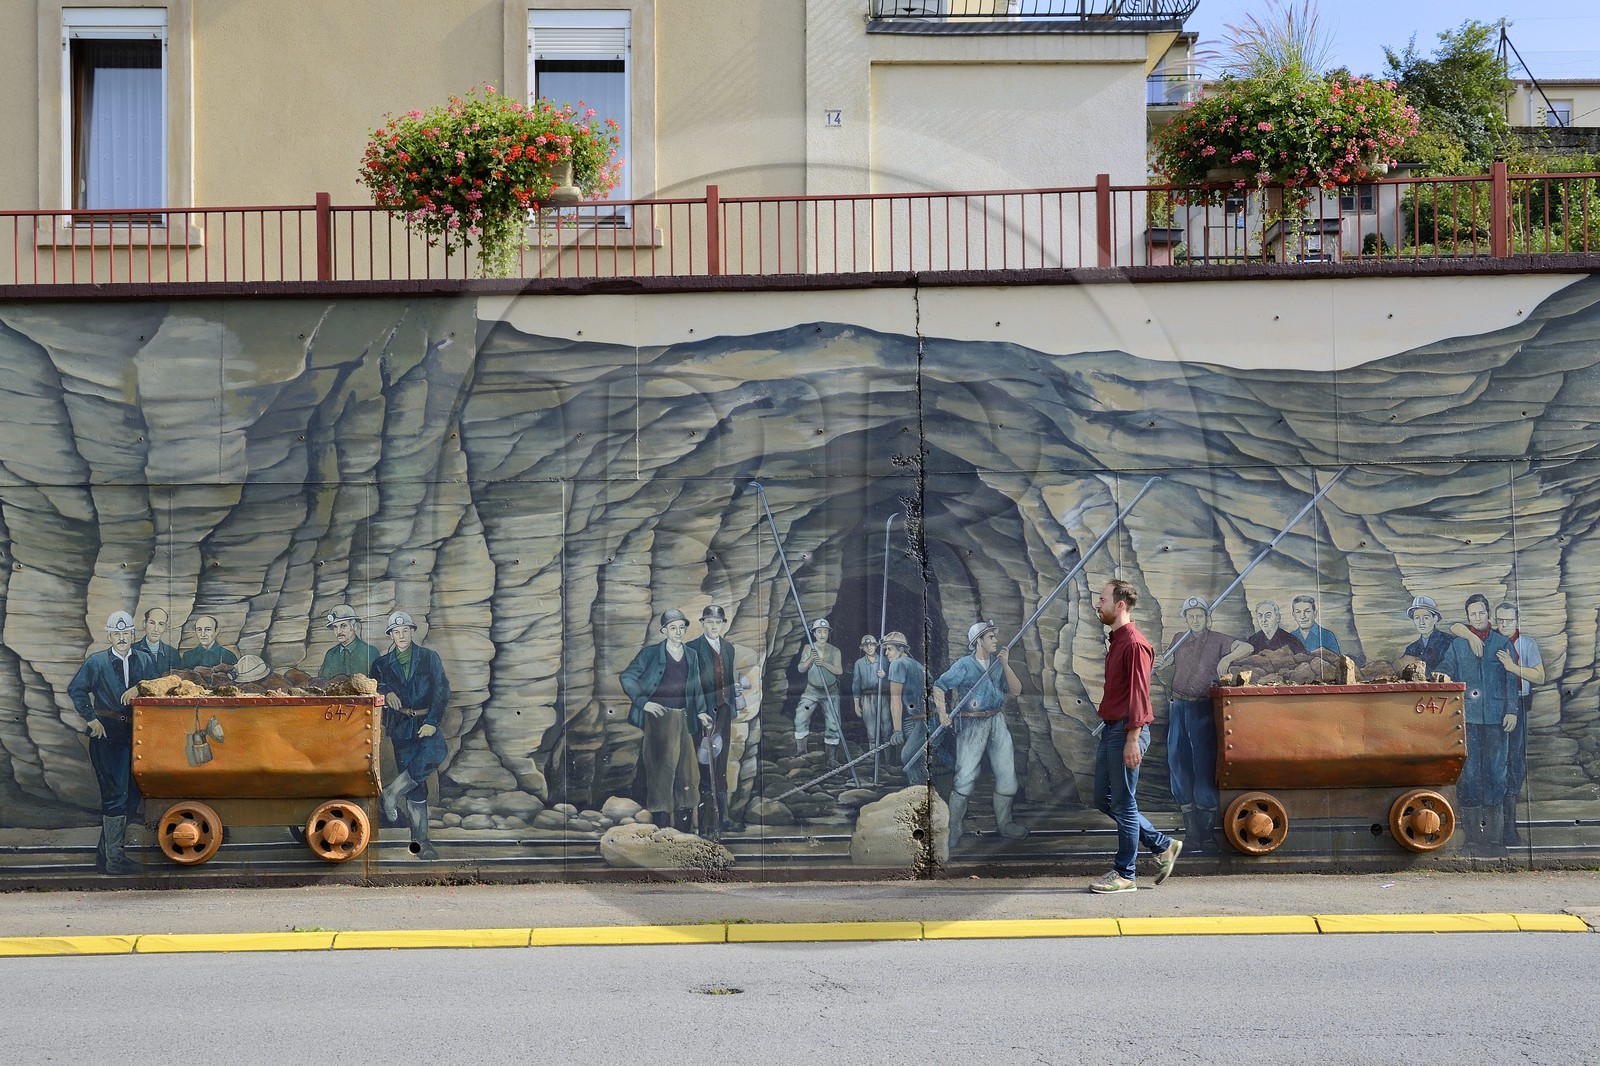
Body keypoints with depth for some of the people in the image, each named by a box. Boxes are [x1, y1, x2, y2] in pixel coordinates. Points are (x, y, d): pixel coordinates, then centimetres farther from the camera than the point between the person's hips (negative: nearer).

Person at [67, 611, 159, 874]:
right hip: (106, 734, -5)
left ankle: (106, 852, 17)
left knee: (133, 793, 5)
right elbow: (75, 690, 1)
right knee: (116, 795, -9)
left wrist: (139, 688, -16)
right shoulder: (96, 662, 2)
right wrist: (91, 719, -5)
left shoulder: (144, 661, 11)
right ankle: (112, 859, -4)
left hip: (135, 734, 5)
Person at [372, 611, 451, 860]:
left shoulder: (430, 658, 7)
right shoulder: (382, 664, 12)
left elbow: (442, 690, 1)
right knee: (416, 788, -4)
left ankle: (393, 792, -22)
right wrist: (385, 693, -14)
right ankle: (420, 840, 0)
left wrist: (432, 722, -11)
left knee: (435, 752, -34)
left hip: (426, 722, -1)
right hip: (401, 726, 1)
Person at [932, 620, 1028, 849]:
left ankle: (1004, 823, 23)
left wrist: (1005, 665, -9)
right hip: (972, 725, -6)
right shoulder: (964, 665, -8)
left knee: (1007, 775, 7)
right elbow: (939, 686, -10)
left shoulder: (998, 663, 8)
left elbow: (1016, 690, 2)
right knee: (965, 778, -7)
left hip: (997, 722, 6)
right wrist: (942, 711, -24)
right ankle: (953, 830, 2)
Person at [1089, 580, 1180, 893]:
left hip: (1126, 732, -10)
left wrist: (1132, 740, -22)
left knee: (1123, 804, -2)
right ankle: (1163, 846, 22)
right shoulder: (1116, 642, 16)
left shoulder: (1134, 644, -14)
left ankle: (1124, 874, 7)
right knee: (1104, 800, 13)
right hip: (1110, 730, 10)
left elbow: (1139, 695, -19)